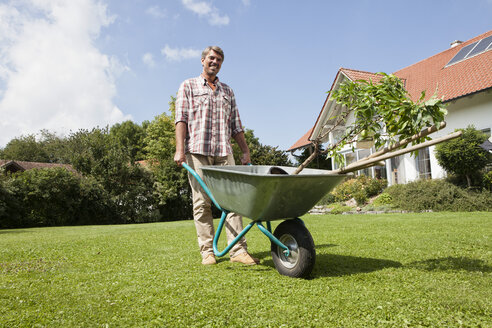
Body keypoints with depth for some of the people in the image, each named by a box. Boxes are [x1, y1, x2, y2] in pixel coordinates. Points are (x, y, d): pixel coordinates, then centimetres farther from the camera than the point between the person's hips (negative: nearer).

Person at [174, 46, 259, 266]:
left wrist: (245, 152, 12)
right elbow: (181, 119, 1)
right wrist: (180, 149, -11)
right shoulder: (188, 86, 14)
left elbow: (236, 125, 20)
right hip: (197, 150, -3)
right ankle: (207, 251, 2)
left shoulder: (227, 91, 24)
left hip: (224, 151, 3)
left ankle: (238, 250, -5)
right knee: (202, 201, -3)